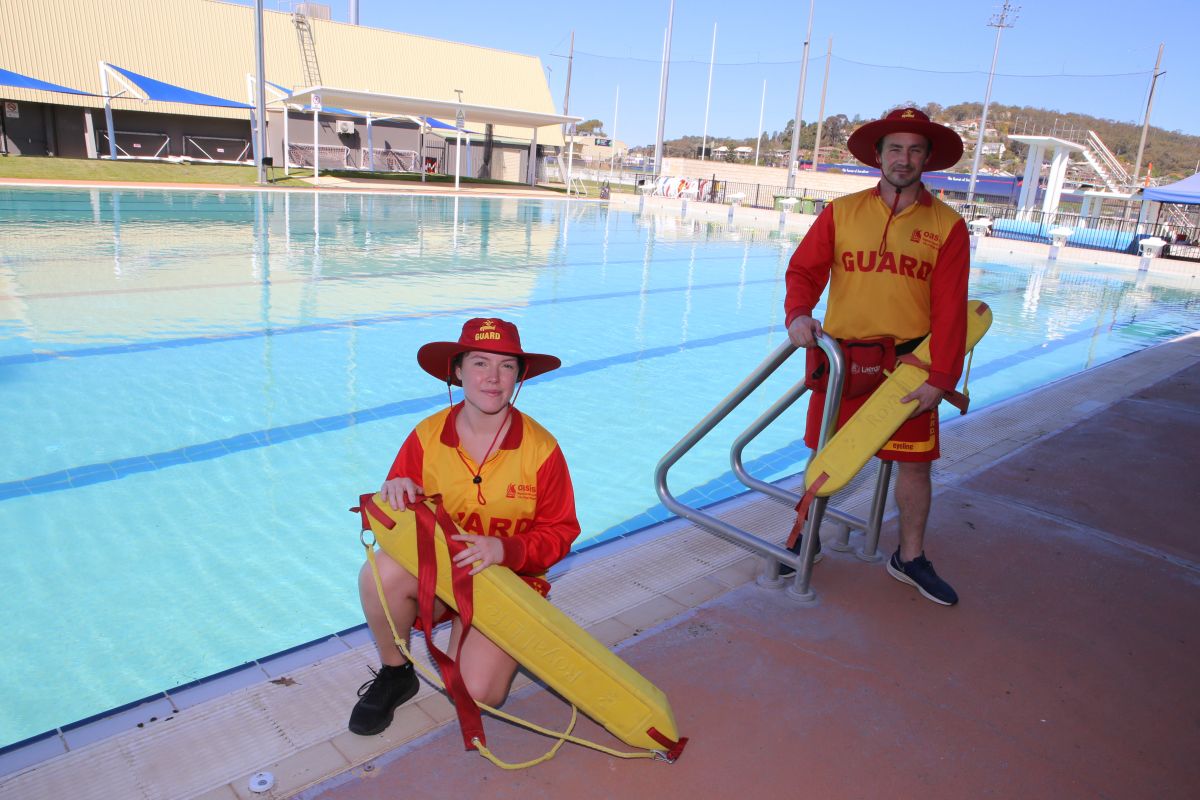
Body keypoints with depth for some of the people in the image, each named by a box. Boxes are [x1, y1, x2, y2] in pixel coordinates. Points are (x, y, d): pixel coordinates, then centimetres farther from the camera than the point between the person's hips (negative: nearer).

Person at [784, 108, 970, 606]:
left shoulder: (948, 226, 0)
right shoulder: (841, 211, 2)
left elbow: (950, 309, -4)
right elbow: (804, 269, 0)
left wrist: (941, 378, -10)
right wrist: (798, 313, -21)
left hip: (909, 363, 0)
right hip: (840, 357, 0)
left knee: (914, 463, 7)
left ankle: (910, 557, 26)